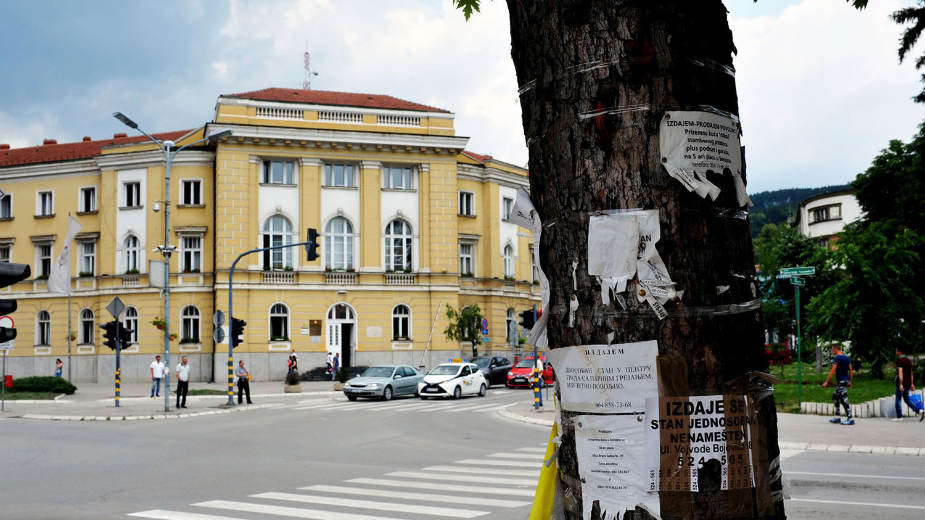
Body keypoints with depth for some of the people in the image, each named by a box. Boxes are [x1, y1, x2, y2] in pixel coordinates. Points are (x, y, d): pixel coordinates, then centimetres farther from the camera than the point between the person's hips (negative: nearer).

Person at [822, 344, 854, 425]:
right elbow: (851, 370, 15)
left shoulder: (837, 358, -13)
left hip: (841, 382, -9)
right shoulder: (847, 358, 13)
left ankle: (850, 419, -9)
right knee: (835, 397, 17)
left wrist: (826, 382, -15)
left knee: (844, 400, -8)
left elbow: (832, 371, -17)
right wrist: (851, 382, 21)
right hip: (846, 380, 9)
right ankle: (836, 417, 18)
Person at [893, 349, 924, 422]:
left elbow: (900, 372, -22)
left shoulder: (899, 360, -13)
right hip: (908, 384, 7)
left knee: (898, 400, 4)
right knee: (907, 399, 13)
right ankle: (919, 411, -4)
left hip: (901, 384, -7)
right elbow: (911, 373, 16)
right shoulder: (908, 360, 13)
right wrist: (912, 384, 19)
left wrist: (900, 384, -26)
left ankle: (899, 416, 6)